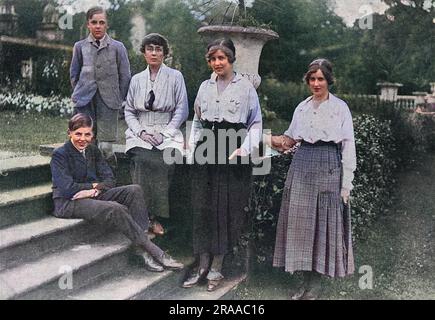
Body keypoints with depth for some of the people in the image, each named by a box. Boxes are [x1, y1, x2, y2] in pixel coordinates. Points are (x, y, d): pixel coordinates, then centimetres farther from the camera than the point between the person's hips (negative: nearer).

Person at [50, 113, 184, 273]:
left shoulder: (93, 150, 12)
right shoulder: (60, 154, -7)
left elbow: (109, 180, 6)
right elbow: (67, 189, -17)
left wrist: (95, 190, -15)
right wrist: (94, 185, -6)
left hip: (94, 196, 7)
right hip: (68, 203, -7)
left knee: (134, 190, -16)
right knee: (116, 209, -32)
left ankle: (142, 250, -28)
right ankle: (154, 251, -25)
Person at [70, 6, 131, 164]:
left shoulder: (117, 47, 3)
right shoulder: (80, 47, 9)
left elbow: (125, 76, 6)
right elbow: (74, 74, 17)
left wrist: (118, 100, 4)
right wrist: (78, 95, 12)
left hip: (108, 102, -2)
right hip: (85, 102, 2)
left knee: (105, 147, -7)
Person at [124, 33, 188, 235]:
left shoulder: (175, 77, 7)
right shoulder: (136, 80, 16)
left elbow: (182, 109, 1)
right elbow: (129, 111, 14)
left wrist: (164, 134, -10)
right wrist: (141, 132, -5)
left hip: (168, 132, -2)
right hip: (141, 133, 2)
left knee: (162, 159, -32)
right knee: (142, 158, -30)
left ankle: (155, 217, -24)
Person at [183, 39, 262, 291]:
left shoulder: (246, 87, -1)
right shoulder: (205, 87, 12)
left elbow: (256, 123, 0)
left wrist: (245, 149, -13)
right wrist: (193, 147, 8)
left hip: (233, 153, -4)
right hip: (206, 151, 4)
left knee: (227, 207, 1)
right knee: (203, 206, 4)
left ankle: (217, 267, 13)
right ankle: (203, 265, 15)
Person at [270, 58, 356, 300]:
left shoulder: (340, 107, -1)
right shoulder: (302, 107, 13)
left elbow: (348, 147, -4)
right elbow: (291, 138, 19)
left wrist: (346, 184, -8)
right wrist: (276, 141, -3)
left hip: (328, 166, -5)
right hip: (302, 165, 5)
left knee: (323, 223, -1)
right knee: (301, 223, 4)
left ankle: (316, 283, 8)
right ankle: (307, 278, 14)